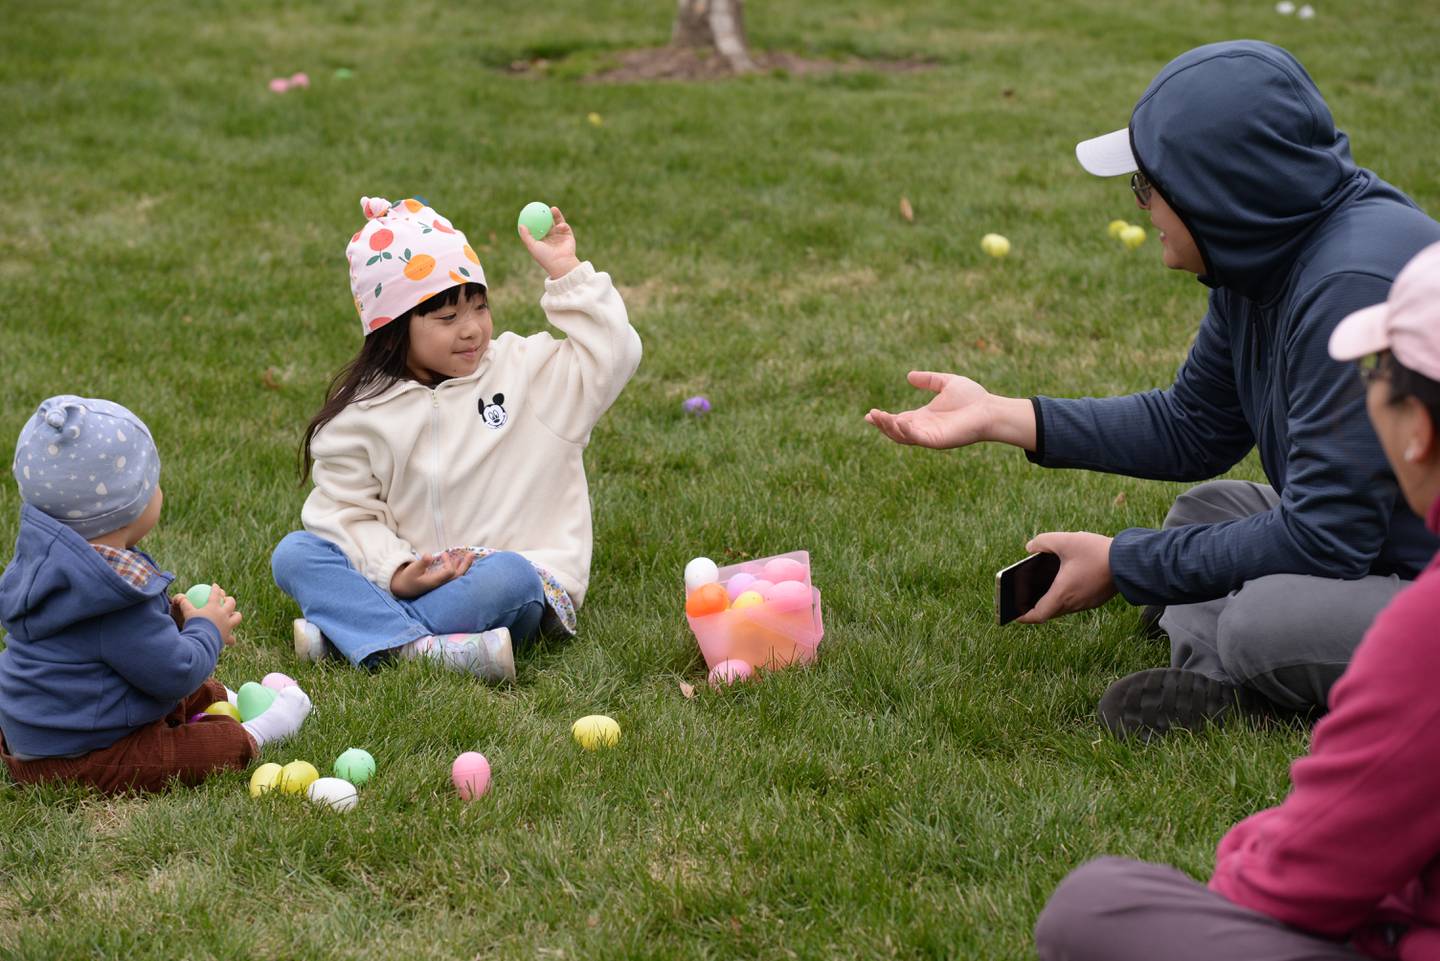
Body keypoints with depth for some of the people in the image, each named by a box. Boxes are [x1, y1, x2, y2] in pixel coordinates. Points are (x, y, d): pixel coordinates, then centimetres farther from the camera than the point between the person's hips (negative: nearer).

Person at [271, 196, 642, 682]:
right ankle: (422, 648, -37)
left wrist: (567, 273, -11)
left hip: (523, 580, -2)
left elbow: (612, 357, -6)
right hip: (412, 581, 2)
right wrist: (394, 573, -17)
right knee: (293, 554, -18)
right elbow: (346, 510, 0)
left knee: (504, 576, -37)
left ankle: (349, 629, -29)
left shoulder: (527, 368, 3)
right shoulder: (364, 411, 2)